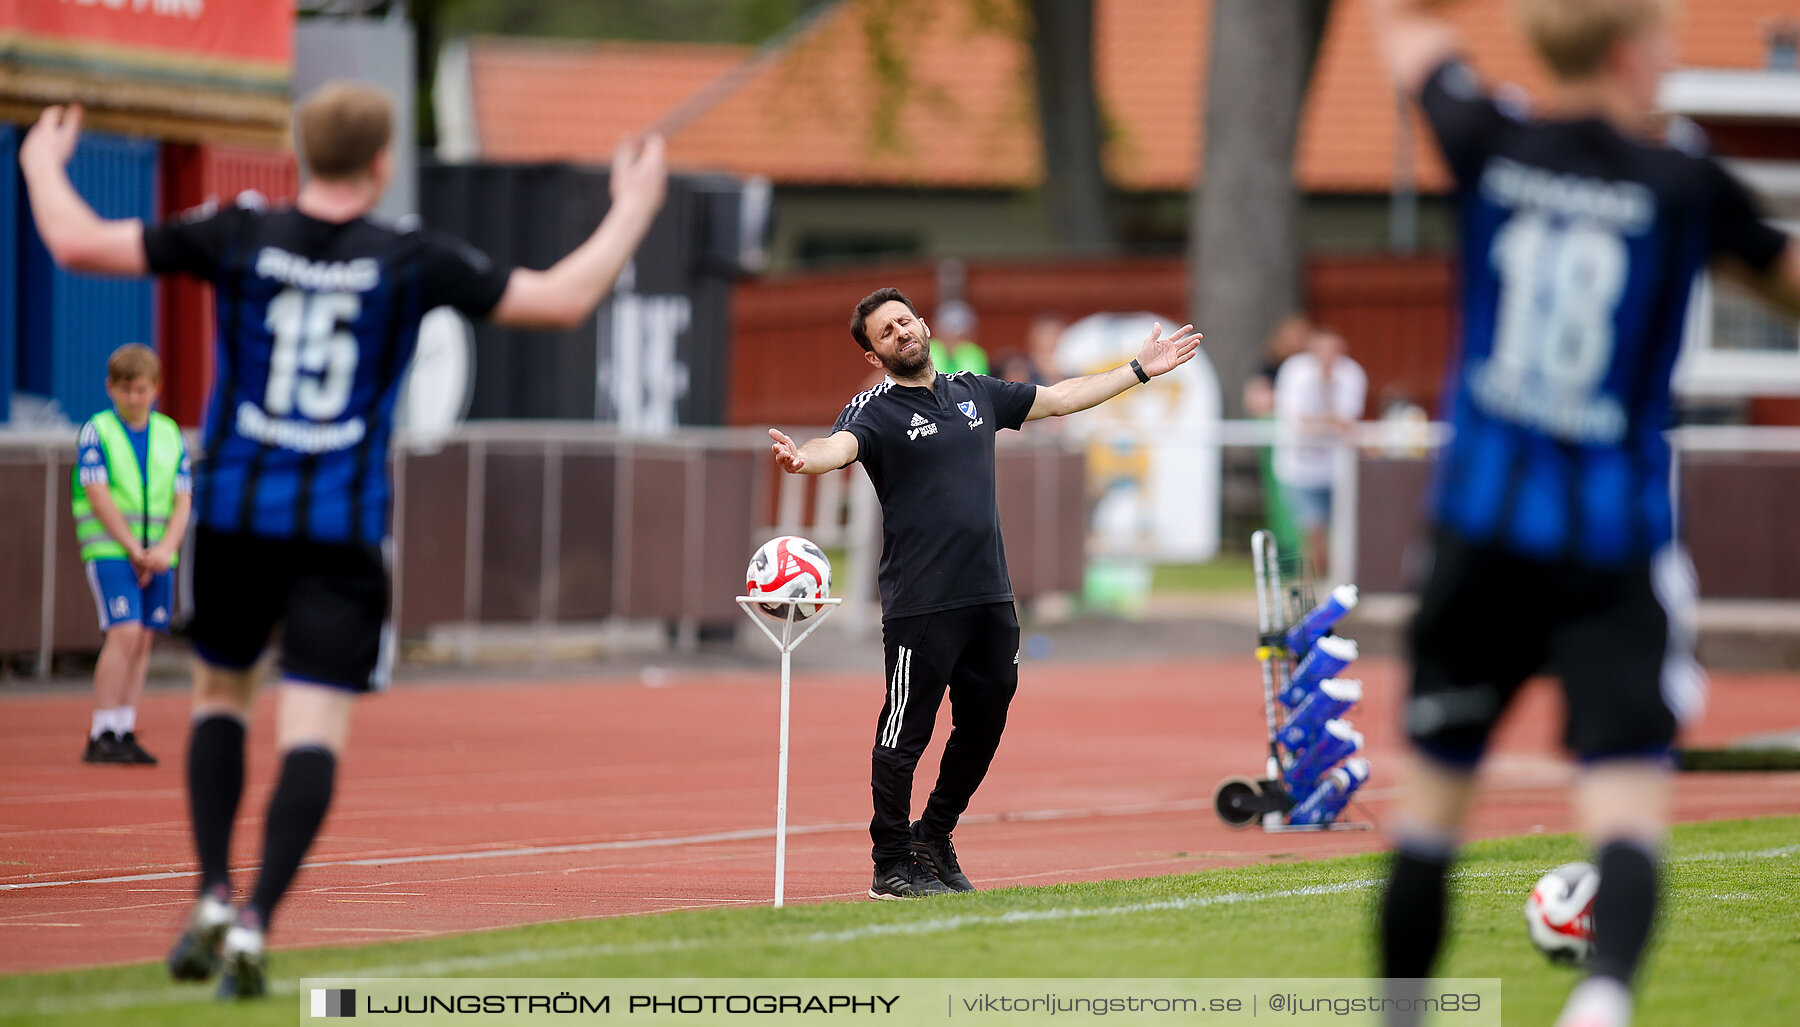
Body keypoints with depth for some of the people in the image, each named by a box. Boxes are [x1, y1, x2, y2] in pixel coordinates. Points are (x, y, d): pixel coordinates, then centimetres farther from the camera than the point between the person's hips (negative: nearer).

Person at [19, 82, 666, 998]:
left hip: (235, 511, 2)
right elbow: (563, 299, 0)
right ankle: (255, 923, -18)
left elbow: (78, 243, -2)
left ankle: (213, 897, 6)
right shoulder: (412, 264, -4)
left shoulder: (239, 241, -3)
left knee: (219, 694, 21)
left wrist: (43, 166, 17)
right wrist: (632, 211, 15)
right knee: (315, 732, -2)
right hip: (341, 529, -2)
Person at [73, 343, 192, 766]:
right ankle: (101, 735, -15)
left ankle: (126, 732, 10)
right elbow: (98, 496, -10)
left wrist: (165, 549, -11)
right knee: (124, 633, -17)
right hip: (110, 550, -5)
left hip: (157, 554, 5)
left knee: (143, 640, 4)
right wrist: (134, 549, -14)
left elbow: (183, 501, 5)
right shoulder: (96, 432, -2)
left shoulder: (170, 436, 9)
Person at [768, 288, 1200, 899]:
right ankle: (892, 865, 4)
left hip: (991, 596, 6)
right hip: (921, 604, -6)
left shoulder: (975, 392, 15)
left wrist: (1139, 371, 32)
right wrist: (804, 459, -48)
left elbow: (1058, 399, 27)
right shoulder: (877, 411, -3)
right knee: (906, 732, -4)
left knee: (984, 722, 11)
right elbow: (839, 446, -24)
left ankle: (935, 840, 28)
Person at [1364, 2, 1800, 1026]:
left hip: (1482, 530, 3)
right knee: (1628, 814, -12)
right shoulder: (1685, 188, -6)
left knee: (1434, 801, 15)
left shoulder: (1493, 150, 0)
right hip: (1617, 551, -3)